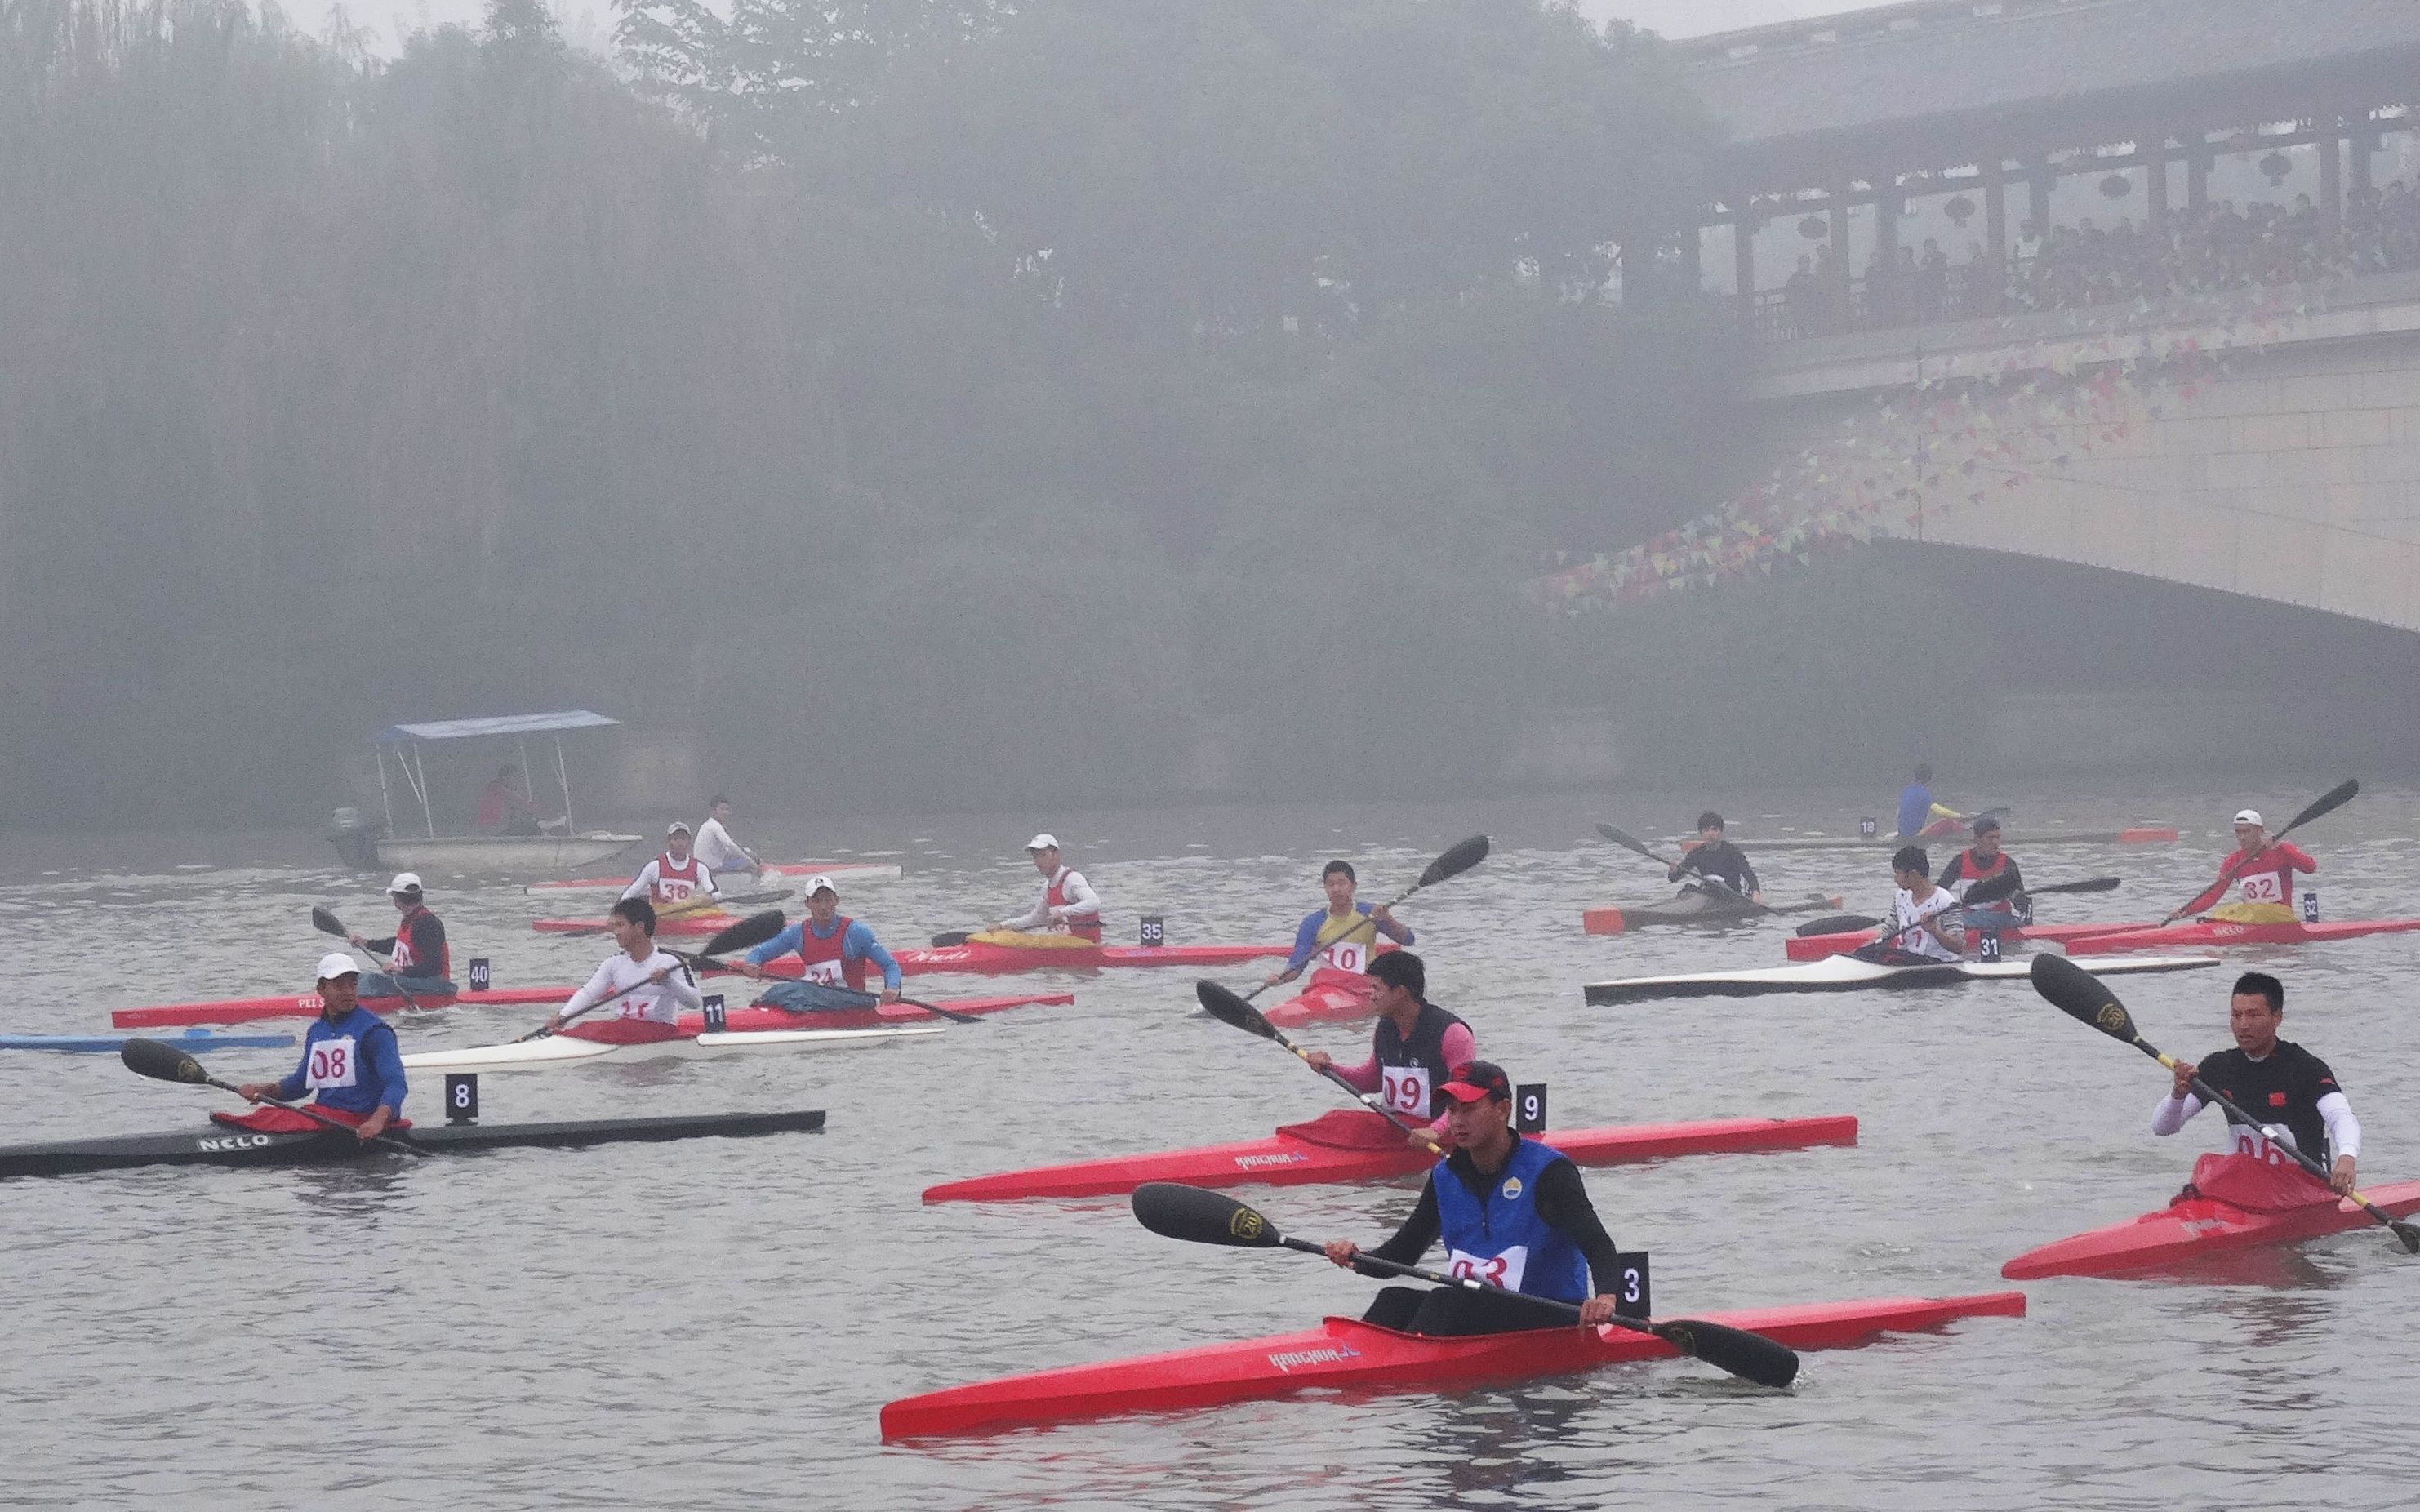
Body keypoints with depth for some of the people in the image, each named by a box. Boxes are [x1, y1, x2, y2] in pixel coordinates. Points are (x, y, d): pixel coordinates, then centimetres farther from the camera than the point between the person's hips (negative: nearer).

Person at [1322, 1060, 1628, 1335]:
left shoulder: (1547, 1170, -10)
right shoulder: (1445, 1177, 9)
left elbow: (1598, 1246, -18)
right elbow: (1403, 1249, 14)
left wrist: (1605, 1297, -39)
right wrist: (1356, 1257, -9)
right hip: (1474, 1313, 6)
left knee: (1444, 1301, -29)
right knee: (1395, 1300, -17)